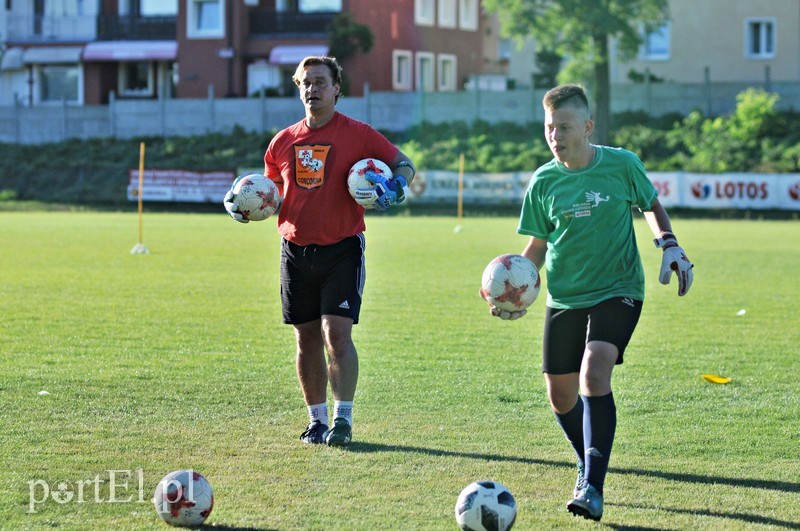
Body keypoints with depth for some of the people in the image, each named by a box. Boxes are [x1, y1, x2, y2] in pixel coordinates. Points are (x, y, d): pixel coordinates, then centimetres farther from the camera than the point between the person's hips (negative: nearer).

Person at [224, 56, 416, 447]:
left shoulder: (357, 135, -3)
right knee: (306, 338, 8)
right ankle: (317, 421, 17)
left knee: (337, 332, -13)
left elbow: (404, 164, 3)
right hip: (295, 250, 4)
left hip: (342, 249, -4)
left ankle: (343, 419, -8)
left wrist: (395, 188, -17)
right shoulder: (283, 142, 9)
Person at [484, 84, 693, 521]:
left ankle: (592, 487, -24)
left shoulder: (622, 165, -7)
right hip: (564, 299, 4)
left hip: (617, 291, -4)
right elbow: (537, 246, 6)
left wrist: (668, 245, -3)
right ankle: (590, 467, 33)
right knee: (561, 395, 6)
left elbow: (651, 205, 12)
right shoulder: (543, 182, -2)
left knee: (594, 375, -24)